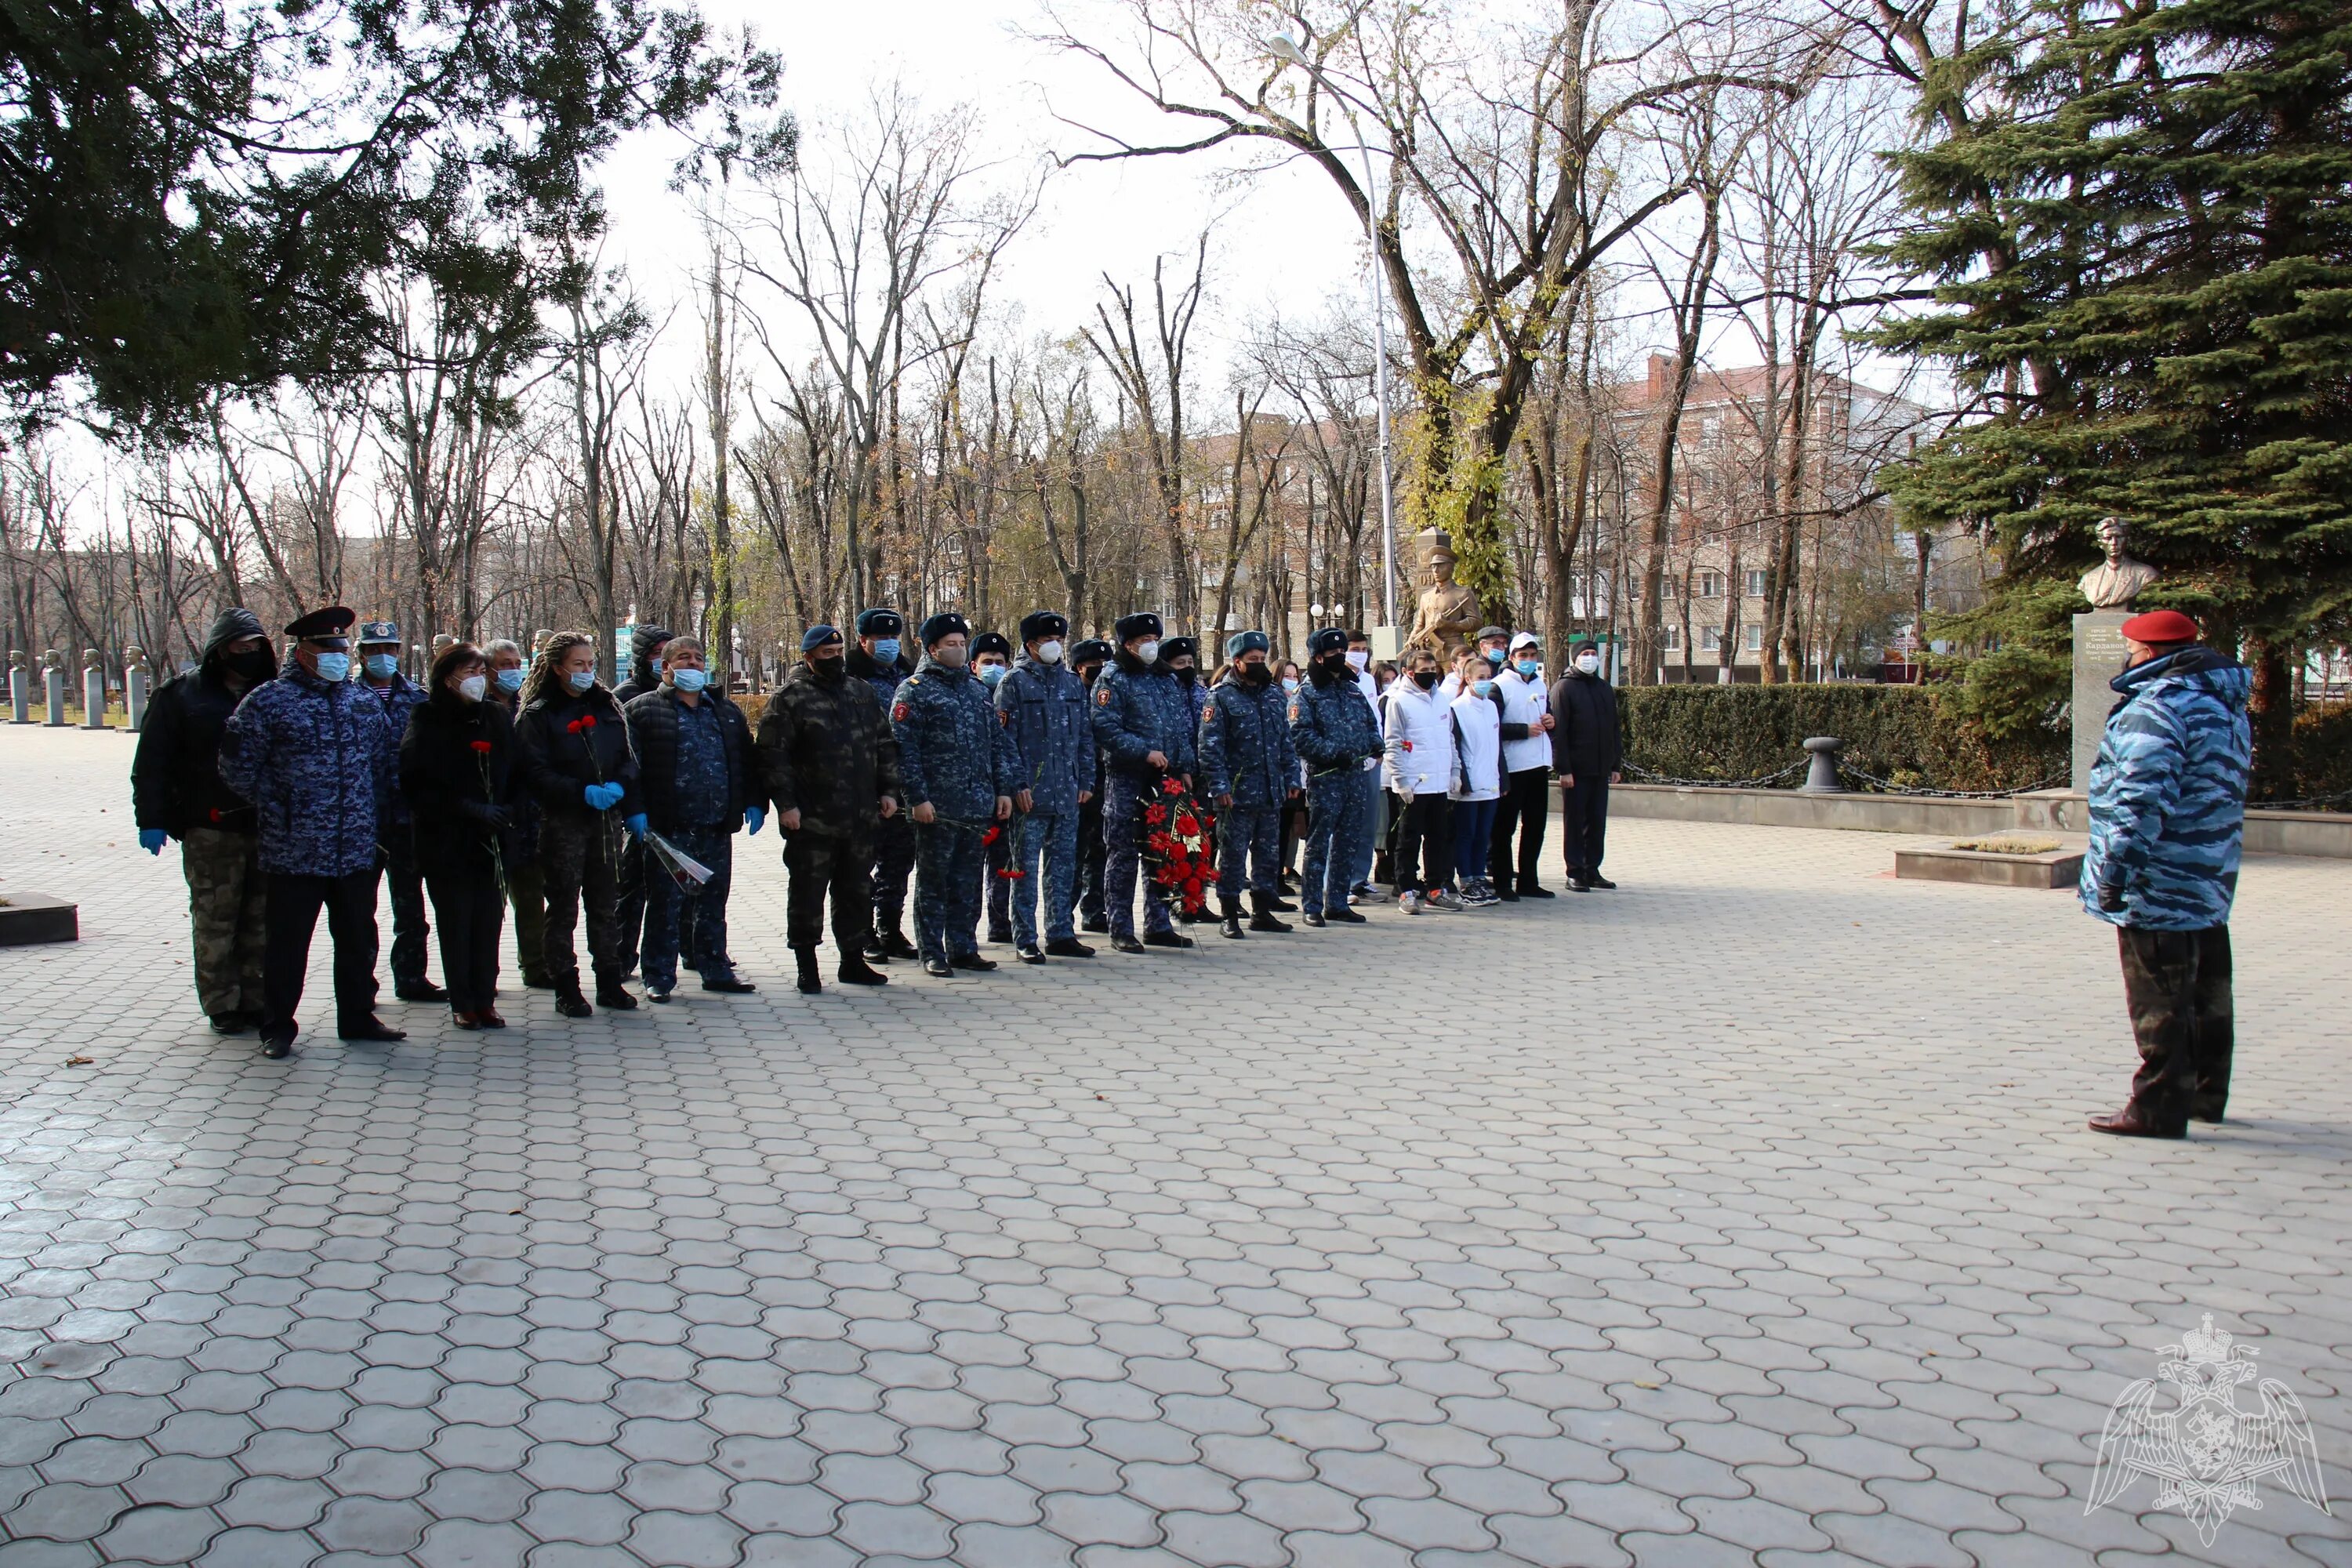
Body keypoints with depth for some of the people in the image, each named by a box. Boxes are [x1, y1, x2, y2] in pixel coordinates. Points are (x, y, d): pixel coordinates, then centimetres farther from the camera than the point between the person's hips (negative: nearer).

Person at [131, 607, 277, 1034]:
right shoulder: (182, 694, 0)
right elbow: (152, 762, -2)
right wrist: (152, 819, -8)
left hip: (266, 829, 3)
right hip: (210, 831, -3)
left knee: (260, 922, 8)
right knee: (215, 921, 2)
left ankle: (255, 1002, 18)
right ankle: (222, 1006, 11)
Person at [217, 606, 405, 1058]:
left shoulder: (366, 702, 10)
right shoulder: (268, 700, -5)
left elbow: (382, 764, 19)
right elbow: (238, 767, -4)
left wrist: (370, 815, 11)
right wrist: (277, 810, -5)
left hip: (356, 851, 5)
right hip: (294, 851, -4)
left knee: (358, 938, 13)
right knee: (286, 942, 4)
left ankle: (357, 1016, 27)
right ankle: (277, 1026, 16)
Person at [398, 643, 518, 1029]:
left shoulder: (496, 717, 10)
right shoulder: (428, 720, -3)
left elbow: (515, 775, 14)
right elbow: (417, 785, -9)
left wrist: (506, 811, -4)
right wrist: (471, 810, -16)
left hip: (492, 839, 4)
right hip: (446, 841, -3)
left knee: (489, 921, 4)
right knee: (455, 922, 3)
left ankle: (484, 1000, 12)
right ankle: (463, 1004, 12)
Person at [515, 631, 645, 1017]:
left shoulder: (608, 707, 11)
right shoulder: (538, 714, -3)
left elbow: (629, 759, 13)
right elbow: (535, 773, -10)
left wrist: (620, 789, -3)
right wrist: (583, 792, -20)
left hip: (607, 820, 4)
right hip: (563, 822, -4)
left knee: (606, 905, 10)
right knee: (563, 908, 2)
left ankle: (610, 982, 19)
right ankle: (566, 988, 9)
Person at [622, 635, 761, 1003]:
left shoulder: (727, 710, 16)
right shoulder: (642, 710, 2)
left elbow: (746, 760, 18)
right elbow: (630, 766, -3)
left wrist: (754, 803, 7)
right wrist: (637, 811, -13)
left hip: (717, 828, 4)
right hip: (669, 830, -4)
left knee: (713, 903, 12)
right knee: (665, 904, 1)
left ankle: (716, 969, 23)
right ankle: (659, 976, 10)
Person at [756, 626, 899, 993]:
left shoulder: (862, 692, 13)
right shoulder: (790, 698, -4)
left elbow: (885, 745, 17)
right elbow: (773, 755, -8)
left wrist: (888, 790, 9)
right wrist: (785, 804, -14)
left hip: (860, 819, 5)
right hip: (811, 821, -5)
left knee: (857, 892, 12)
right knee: (808, 894, 1)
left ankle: (853, 961, 24)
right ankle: (807, 968, 11)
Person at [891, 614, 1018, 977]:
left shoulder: (976, 689, 17)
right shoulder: (914, 690, -3)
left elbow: (998, 743, 19)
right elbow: (904, 748, -9)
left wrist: (1003, 789, 11)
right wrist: (918, 797, -15)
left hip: (978, 806, 6)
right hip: (936, 807, -6)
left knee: (968, 882, 10)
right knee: (933, 881, 2)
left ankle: (964, 948, 18)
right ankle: (932, 954, 8)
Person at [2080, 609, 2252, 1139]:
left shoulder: (2157, 707, -18)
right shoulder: (2226, 706, 14)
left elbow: (2143, 800, -25)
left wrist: (2115, 872, -21)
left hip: (2158, 887, -10)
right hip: (2211, 880, 10)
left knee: (2159, 1002, -4)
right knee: (2205, 995, 19)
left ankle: (2158, 1109, 1)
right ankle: (2204, 1094, 30)